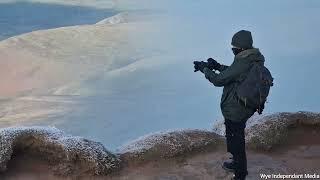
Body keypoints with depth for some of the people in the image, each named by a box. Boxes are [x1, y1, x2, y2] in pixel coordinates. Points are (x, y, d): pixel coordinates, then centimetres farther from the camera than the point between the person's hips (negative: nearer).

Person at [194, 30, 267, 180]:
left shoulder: (242, 64, -28)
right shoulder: (253, 61, 1)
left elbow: (219, 80, -21)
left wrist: (205, 69, -8)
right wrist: (218, 66, 6)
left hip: (234, 111, -9)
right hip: (245, 108, 9)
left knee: (236, 141, 6)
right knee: (237, 138, 26)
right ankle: (237, 163, 45)